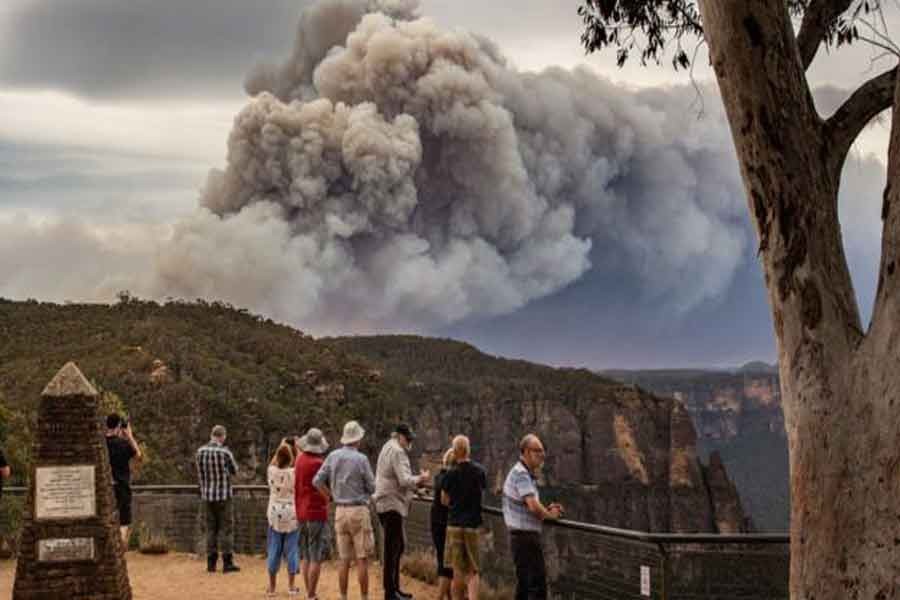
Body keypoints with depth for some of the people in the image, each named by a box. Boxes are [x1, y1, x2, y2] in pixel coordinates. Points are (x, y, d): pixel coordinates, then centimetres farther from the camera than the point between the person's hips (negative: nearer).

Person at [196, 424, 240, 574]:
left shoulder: (200, 452, -1)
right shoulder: (225, 452, -14)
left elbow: (200, 473, 7)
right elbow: (235, 471, 0)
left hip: (207, 495, 4)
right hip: (224, 495, -4)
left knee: (211, 528, 12)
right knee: (226, 528, 2)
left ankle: (211, 563, 12)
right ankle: (227, 563, 1)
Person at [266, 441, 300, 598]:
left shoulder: (271, 472, -6)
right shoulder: (294, 473, -11)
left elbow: (273, 462, 17)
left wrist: (280, 447, 22)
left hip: (275, 515, 2)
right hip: (292, 516, -2)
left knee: (274, 550, 7)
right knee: (291, 550, 7)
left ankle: (271, 587, 12)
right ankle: (291, 586, 11)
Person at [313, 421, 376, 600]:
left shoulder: (333, 456, 2)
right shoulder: (361, 459, -11)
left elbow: (317, 481, 0)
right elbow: (371, 487, -5)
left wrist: (331, 497, 11)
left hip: (340, 511, 5)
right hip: (358, 511, -5)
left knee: (344, 560, 10)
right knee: (362, 559, 0)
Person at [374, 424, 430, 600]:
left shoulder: (388, 448, 18)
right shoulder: (397, 452, -15)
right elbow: (405, 480, -23)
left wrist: (416, 482, 14)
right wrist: (421, 478, -8)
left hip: (386, 504, 11)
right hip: (391, 505, -11)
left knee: (397, 547, 16)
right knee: (392, 549, -7)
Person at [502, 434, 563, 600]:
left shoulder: (526, 474, 16)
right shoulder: (521, 474, -16)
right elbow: (533, 506, -26)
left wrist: (547, 510, 9)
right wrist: (549, 514, -7)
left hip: (523, 537, 10)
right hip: (525, 537, -10)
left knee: (524, 585, 13)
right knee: (538, 586, -10)